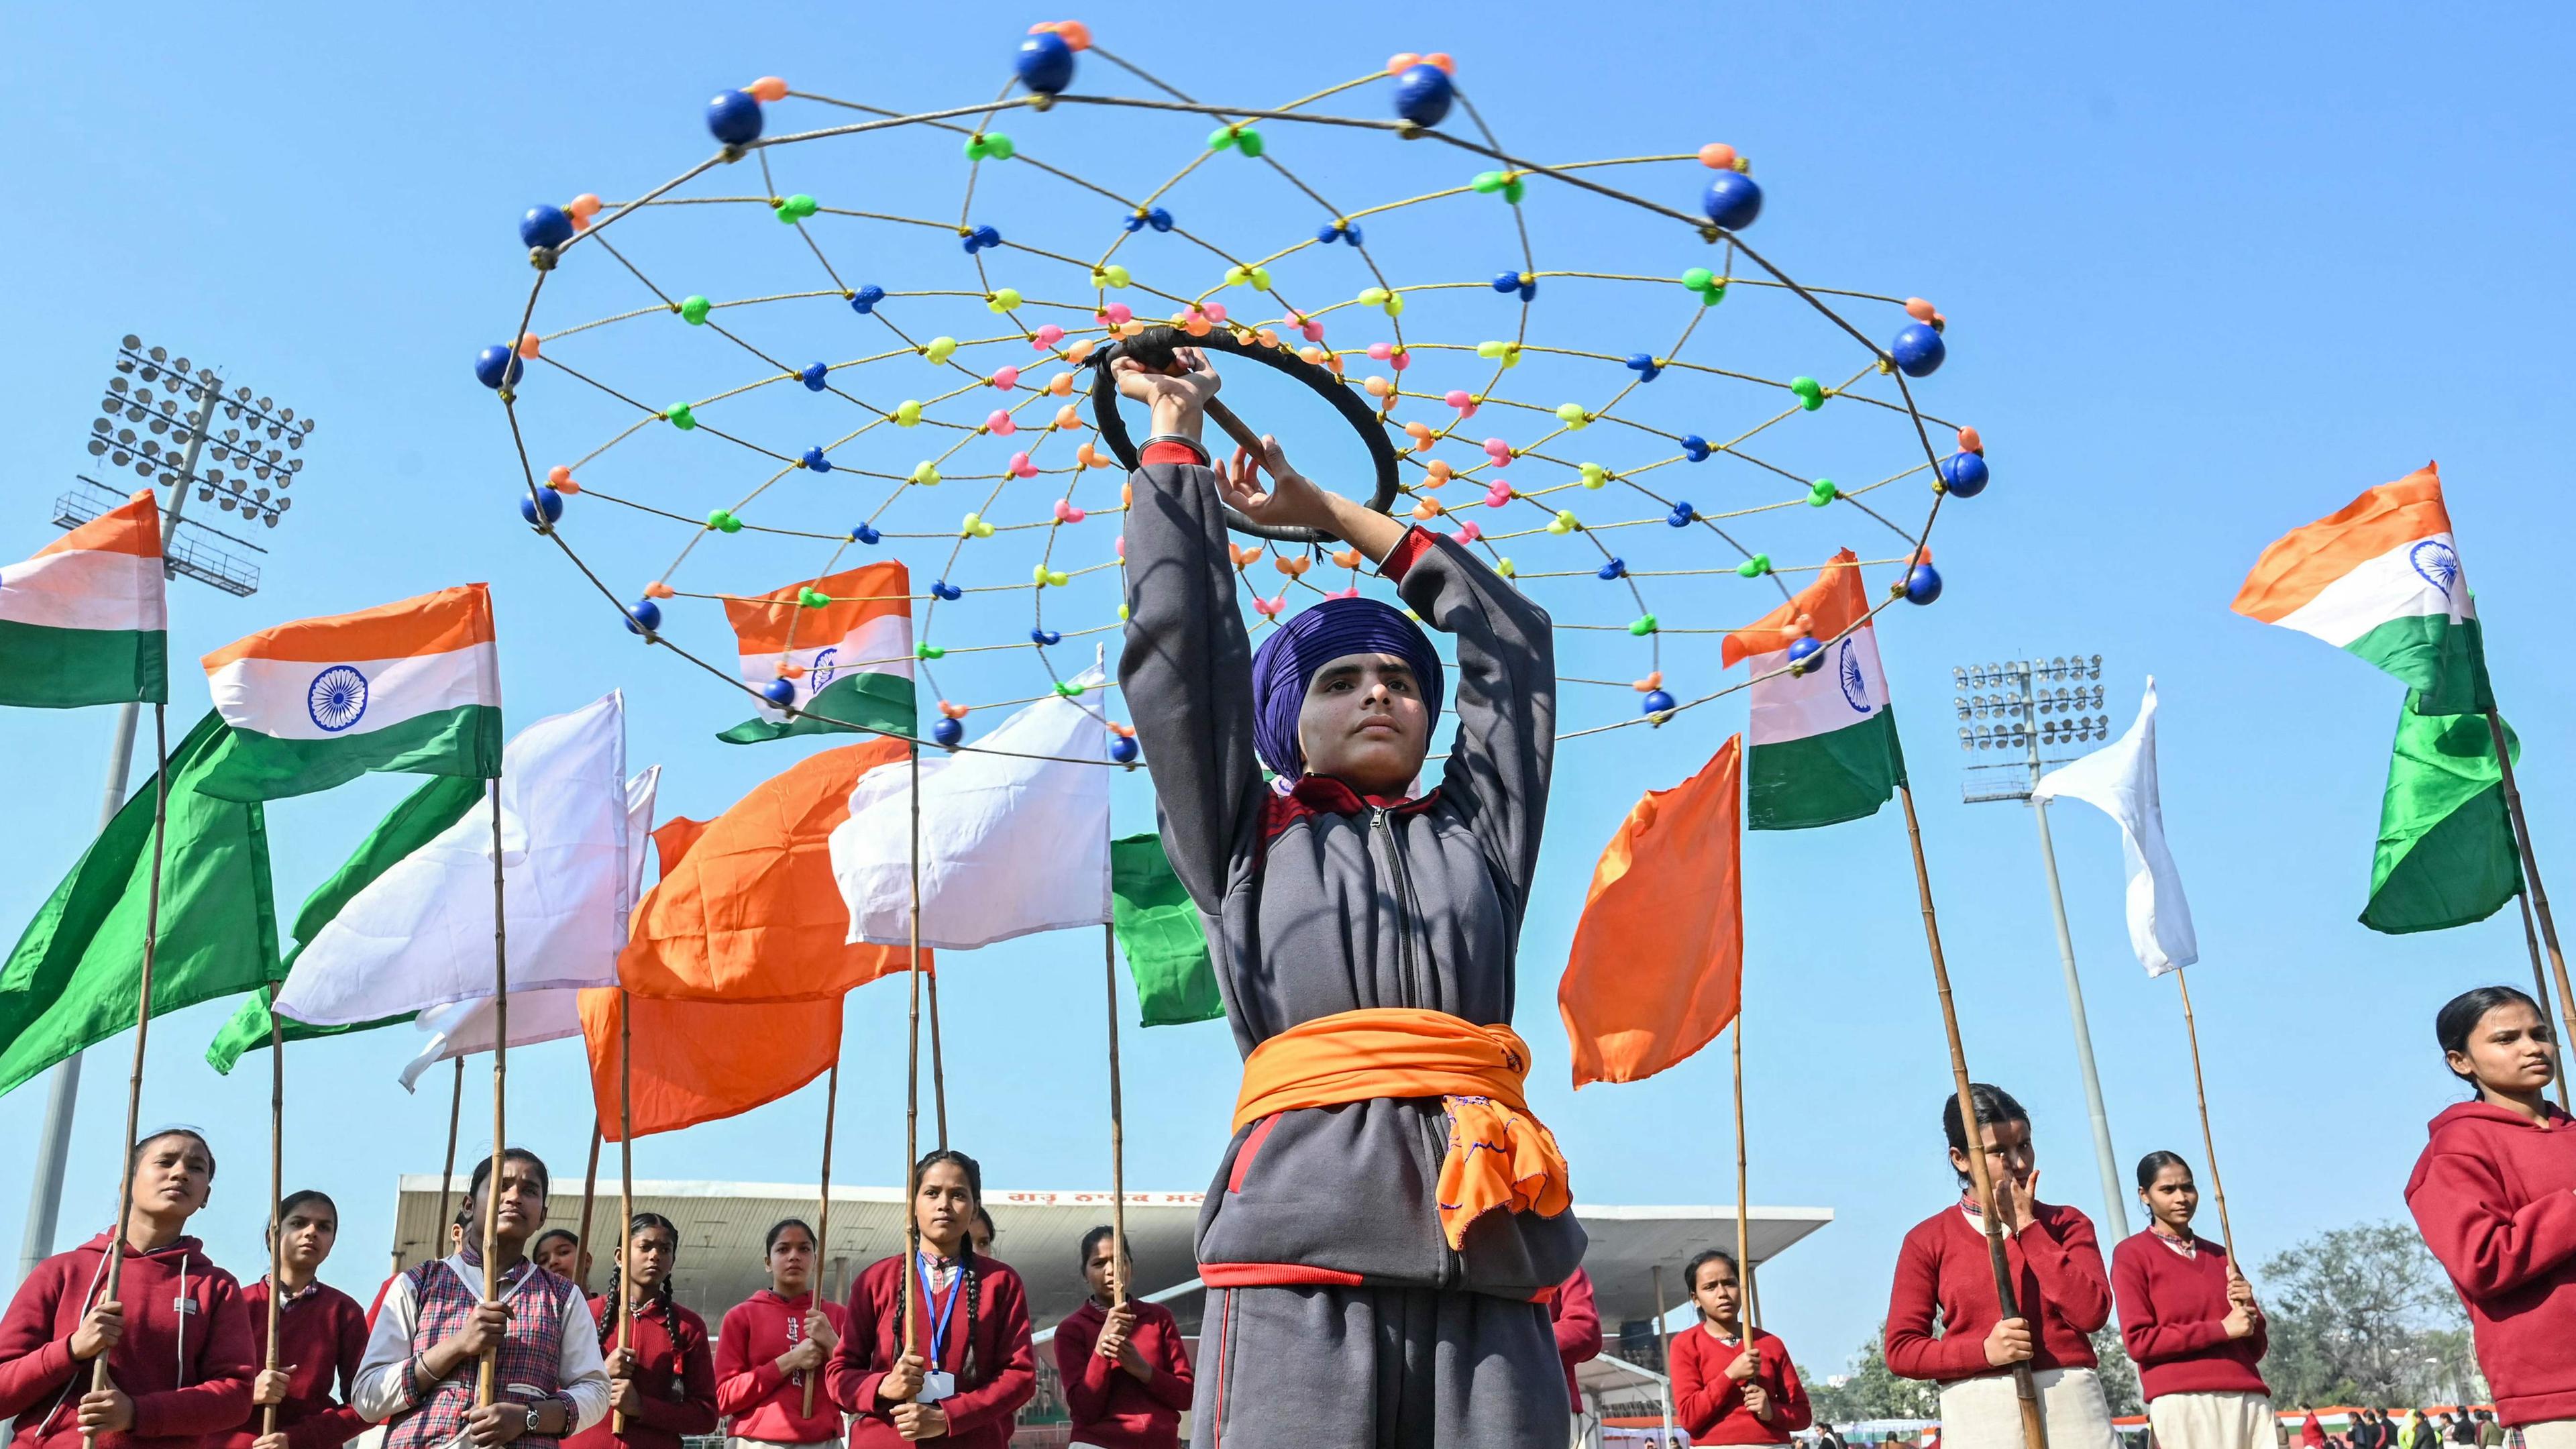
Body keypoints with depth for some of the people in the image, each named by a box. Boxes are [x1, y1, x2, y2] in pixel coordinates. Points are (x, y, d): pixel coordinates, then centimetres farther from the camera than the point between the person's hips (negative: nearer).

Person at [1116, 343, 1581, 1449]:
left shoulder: (1476, 835, 25)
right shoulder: (1248, 842, 20)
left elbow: (1508, 638, 34)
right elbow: (1181, 639, 20)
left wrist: (1330, 512, 42)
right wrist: (1175, 442, 31)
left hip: (1482, 1243, 2)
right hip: (1306, 1231, -2)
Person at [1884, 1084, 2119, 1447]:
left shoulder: (2065, 1224, 13)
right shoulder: (1929, 1240, 7)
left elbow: (2092, 1311, -4)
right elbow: (1902, 1350, 3)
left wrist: (2027, 1226, -3)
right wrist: (1984, 1350, -12)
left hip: (2071, 1404, 2)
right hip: (1978, 1414, -1)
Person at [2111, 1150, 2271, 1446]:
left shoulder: (2220, 1255, 21)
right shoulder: (2132, 1254, 4)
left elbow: (2255, 1348, 22)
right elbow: (2139, 1341, -6)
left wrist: (2247, 1313, 0)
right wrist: (2222, 1329, -8)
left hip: (2249, 1399, 6)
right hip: (2182, 1405, -5)